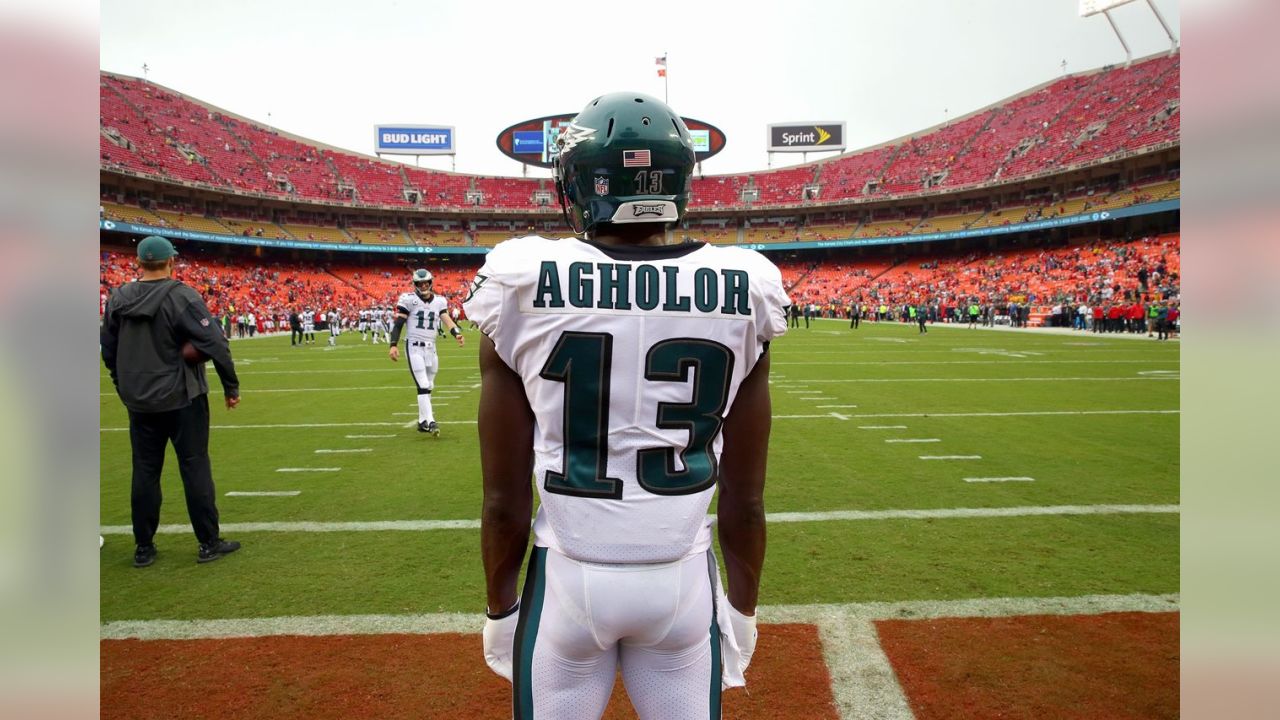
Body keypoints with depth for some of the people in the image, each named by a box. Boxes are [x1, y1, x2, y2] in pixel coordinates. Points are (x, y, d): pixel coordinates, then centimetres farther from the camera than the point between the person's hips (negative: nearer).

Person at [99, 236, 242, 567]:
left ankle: (144, 548, 21)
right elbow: (215, 345, -19)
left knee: (144, 471, 13)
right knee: (195, 467, 3)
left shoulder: (118, 298, 2)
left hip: (138, 402, 5)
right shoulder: (180, 296, -15)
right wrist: (231, 387, -9)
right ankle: (209, 543, 9)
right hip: (182, 399, -5)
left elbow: (108, 349, 13)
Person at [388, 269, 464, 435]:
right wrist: (393, 345, -17)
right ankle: (430, 421, -16)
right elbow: (398, 323, -8)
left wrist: (457, 334, -22)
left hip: (431, 348, 6)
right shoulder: (409, 299, -6)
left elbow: (447, 320, -3)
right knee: (423, 386, -12)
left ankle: (422, 422, 21)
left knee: (428, 386, 11)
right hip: (414, 347, -5)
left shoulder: (439, 301, 8)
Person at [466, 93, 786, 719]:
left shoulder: (524, 286, -11)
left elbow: (505, 498, -5)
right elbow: (745, 498, -1)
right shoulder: (741, 291, -7)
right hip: (682, 575, 1)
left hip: (567, 574, -1)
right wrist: (742, 609, 13)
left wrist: (500, 609, 10)